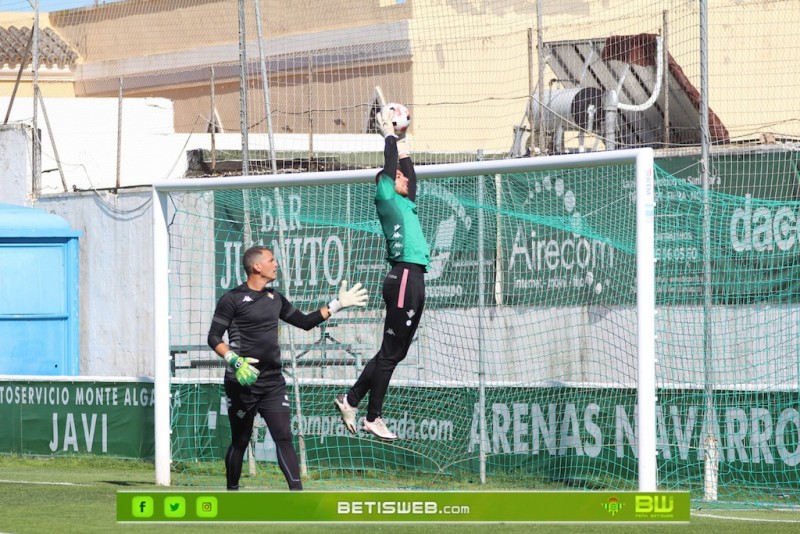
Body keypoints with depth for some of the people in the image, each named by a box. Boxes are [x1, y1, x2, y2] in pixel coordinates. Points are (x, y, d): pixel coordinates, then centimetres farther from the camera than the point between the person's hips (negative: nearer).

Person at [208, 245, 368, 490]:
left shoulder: (275, 299, 15)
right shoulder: (233, 299, -5)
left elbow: (305, 322, 24)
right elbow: (214, 337, -8)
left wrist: (337, 305, 18)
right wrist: (234, 361, -23)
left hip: (272, 382, 5)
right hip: (242, 383, -5)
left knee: (284, 437, -7)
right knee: (240, 441, 5)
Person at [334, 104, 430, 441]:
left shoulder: (405, 203, 21)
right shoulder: (386, 198, -1)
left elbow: (406, 165, 29)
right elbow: (390, 164, -3)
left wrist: (402, 139, 31)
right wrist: (389, 133, 8)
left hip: (413, 279, 9)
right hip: (403, 278, -9)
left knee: (395, 351, 11)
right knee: (391, 352, -5)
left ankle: (351, 400, 18)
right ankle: (373, 418, 0)